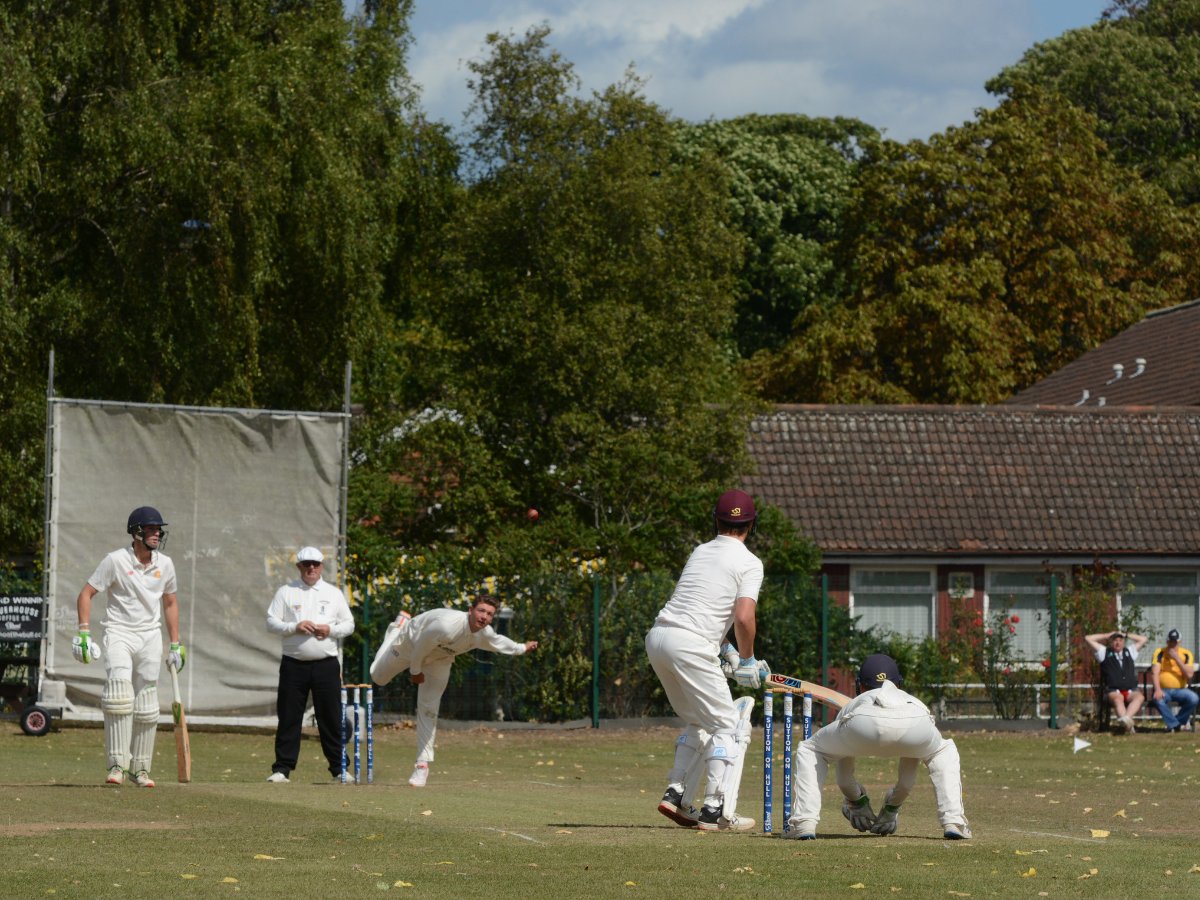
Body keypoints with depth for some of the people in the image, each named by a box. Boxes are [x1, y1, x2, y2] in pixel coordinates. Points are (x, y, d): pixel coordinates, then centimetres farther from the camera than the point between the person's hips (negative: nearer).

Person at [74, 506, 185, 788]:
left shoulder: (165, 564, 5)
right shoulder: (116, 560, -9)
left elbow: (170, 603, 17)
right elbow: (85, 594, -6)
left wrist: (176, 645, 14)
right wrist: (84, 633, -17)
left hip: (150, 637, 5)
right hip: (119, 634, -5)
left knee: (146, 708, 5)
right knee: (119, 689, -24)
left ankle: (140, 768, 17)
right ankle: (117, 765, -24)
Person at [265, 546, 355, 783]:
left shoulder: (333, 594, 11)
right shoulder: (286, 592, 7)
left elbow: (349, 625, 11)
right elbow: (271, 622, 2)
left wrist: (330, 630, -8)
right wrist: (295, 627, -14)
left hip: (326, 665, 1)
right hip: (294, 664, -1)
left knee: (331, 718, 1)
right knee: (289, 718, -1)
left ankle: (338, 768, 7)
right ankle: (282, 768, 2)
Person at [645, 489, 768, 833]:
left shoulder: (700, 553, 20)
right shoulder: (749, 562, -2)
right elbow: (743, 617, -14)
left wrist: (721, 648, 25)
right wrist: (746, 660, 1)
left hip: (658, 637, 7)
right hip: (691, 646, -7)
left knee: (698, 723, 23)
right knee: (730, 727, 1)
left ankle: (677, 795, 15)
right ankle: (716, 811, -5)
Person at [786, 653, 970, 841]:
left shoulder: (852, 705, 44)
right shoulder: (911, 700, 47)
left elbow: (843, 778, 47)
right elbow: (908, 779, 50)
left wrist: (857, 803, 65)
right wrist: (892, 808, 64)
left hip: (865, 721, -1)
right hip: (916, 724, 1)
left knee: (809, 751, 28)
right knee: (945, 752, 37)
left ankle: (804, 824, 10)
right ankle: (953, 823, 19)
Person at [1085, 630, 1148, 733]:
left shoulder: (1130, 652, 29)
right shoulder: (1105, 652, 21)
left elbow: (1143, 640, 33)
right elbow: (1088, 638, 18)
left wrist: (1126, 636, 30)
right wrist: (1106, 636, 25)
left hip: (1131, 691, 3)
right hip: (1113, 691, -3)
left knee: (1139, 697, -33)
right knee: (1118, 698, -38)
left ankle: (1127, 718, -56)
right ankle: (1128, 725, -62)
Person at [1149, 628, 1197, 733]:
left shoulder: (1186, 654, 4)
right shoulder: (1160, 653, 1)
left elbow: (1189, 675, -9)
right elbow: (1154, 673, -8)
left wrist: (1177, 659, -15)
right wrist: (1157, 690, -25)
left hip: (1180, 690, 2)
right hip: (1164, 690, -2)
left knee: (1194, 698, -29)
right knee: (1158, 699, -36)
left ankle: (1173, 723, -11)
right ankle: (1175, 725, -22)